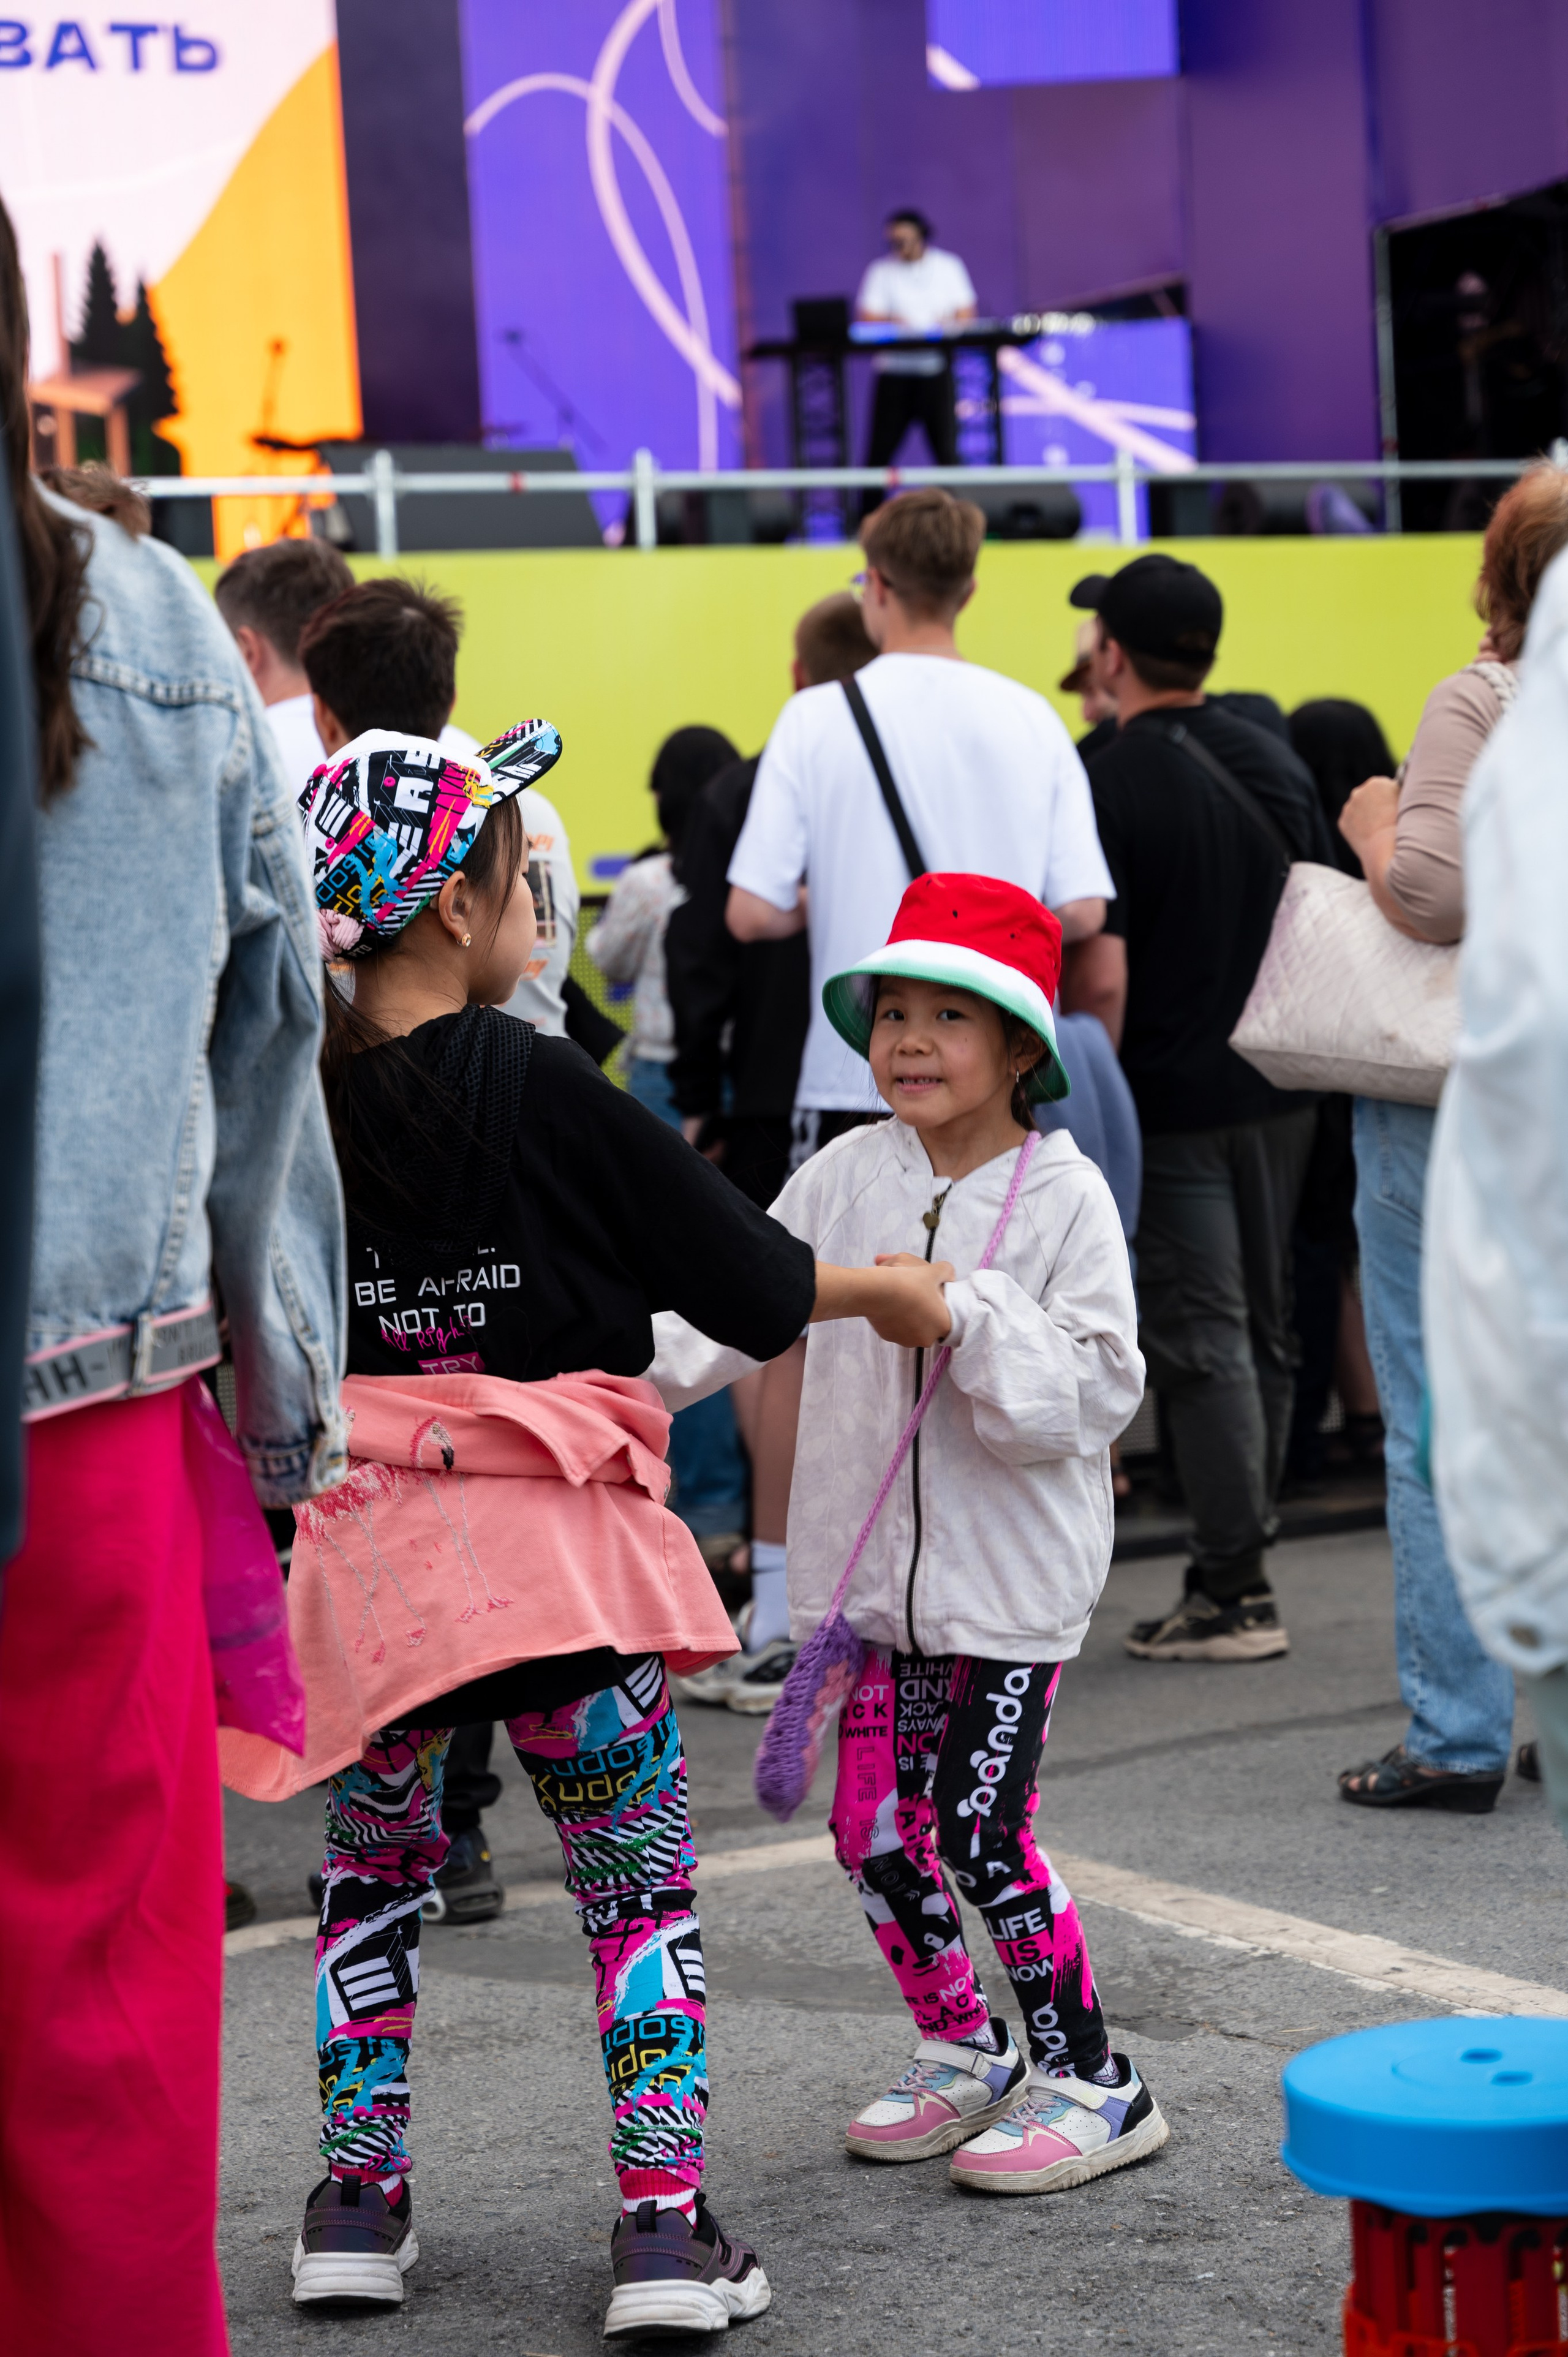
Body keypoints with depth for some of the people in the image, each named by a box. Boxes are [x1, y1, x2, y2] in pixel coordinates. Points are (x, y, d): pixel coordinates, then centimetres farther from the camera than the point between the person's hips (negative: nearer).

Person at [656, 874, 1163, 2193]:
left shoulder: (1064, 1197, -9)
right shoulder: (846, 1179, 4)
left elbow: (1097, 1391, -14)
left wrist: (968, 1313, -25)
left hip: (1010, 1570, -5)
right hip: (876, 1562, 5)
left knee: (983, 1834, -7)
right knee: (874, 1830, 9)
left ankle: (1092, 2083, 10)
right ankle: (963, 2054, 31)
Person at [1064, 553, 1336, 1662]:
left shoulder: (1110, 786, -14)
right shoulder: (1276, 762, 7)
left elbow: (1101, 980, -19)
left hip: (1175, 1101, -7)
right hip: (1281, 1090, 7)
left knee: (1204, 1340, -4)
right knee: (1264, 1329, 14)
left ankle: (1234, 1596, -2)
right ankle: (1245, 1556, 22)